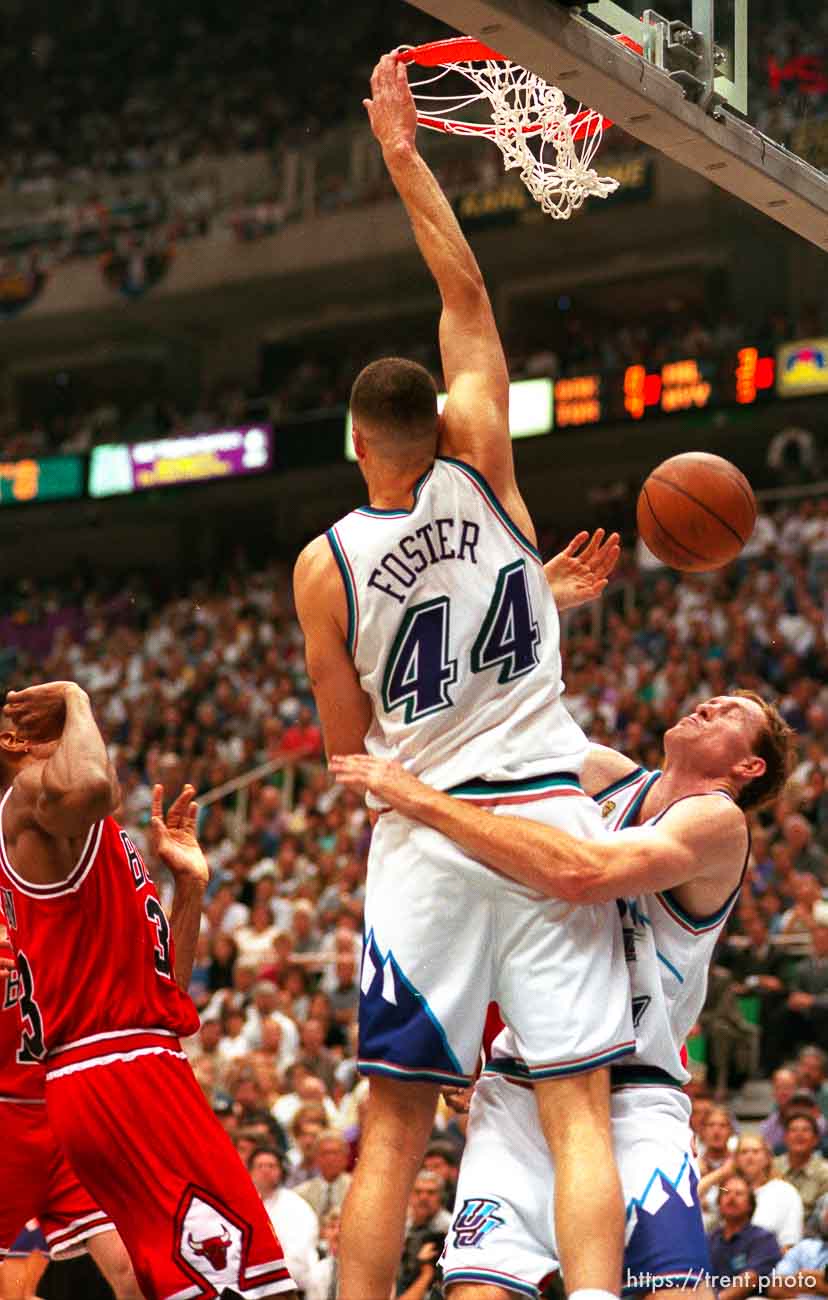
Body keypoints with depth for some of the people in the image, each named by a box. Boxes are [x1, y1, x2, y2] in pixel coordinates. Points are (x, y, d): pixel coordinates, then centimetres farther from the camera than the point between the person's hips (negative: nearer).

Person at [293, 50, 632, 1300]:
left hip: (422, 835, 1)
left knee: (393, 1130, 5)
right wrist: (402, 154, 14)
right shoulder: (480, 470, -1)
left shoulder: (324, 566, 0)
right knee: (578, 1113, -3)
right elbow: (468, 295, 9)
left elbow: (349, 747, 7)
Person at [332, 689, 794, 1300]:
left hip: (631, 1095, -4)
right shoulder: (601, 772, 8)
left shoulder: (718, 820, -9)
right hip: (518, 1088, 4)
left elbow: (580, 874, -27)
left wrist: (422, 798, -24)